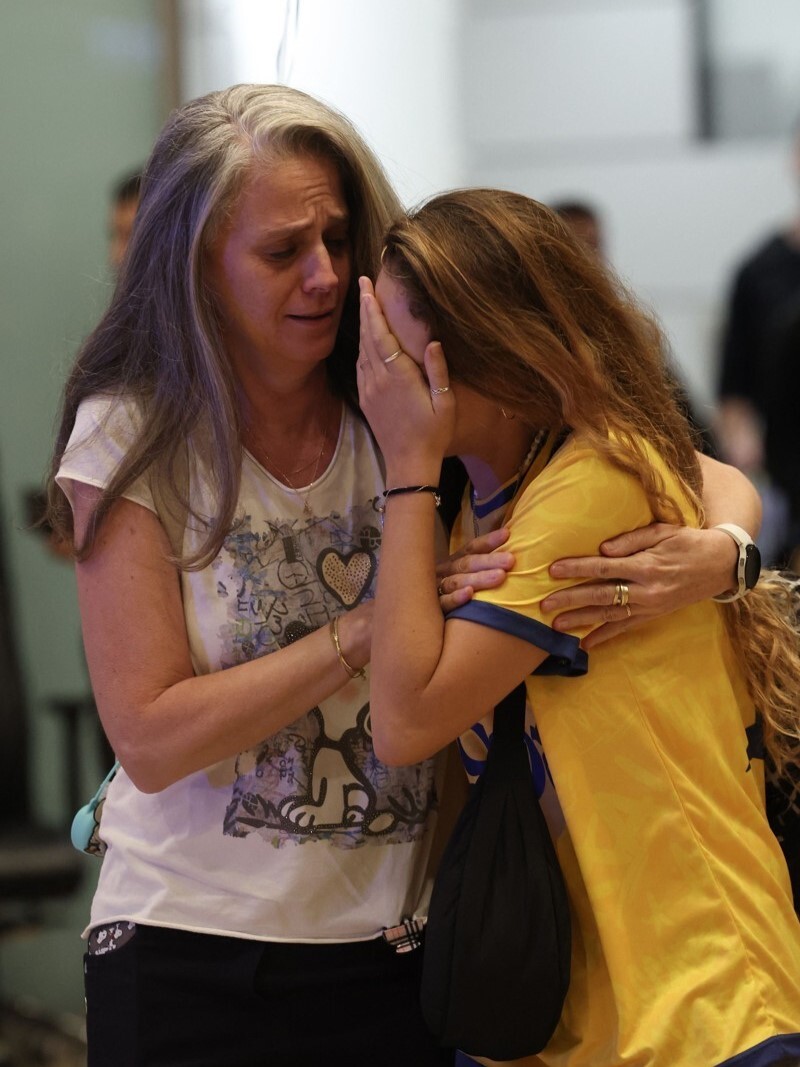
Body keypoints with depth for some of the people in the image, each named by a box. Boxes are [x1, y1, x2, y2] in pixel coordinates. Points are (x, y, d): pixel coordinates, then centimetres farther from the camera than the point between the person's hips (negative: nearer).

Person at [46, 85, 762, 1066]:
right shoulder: (130, 440, -8)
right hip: (195, 955, -2)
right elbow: (150, 740, -14)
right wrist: (374, 626, -23)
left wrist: (715, 552, -26)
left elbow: (710, 481, -1)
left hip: (400, 946, 2)